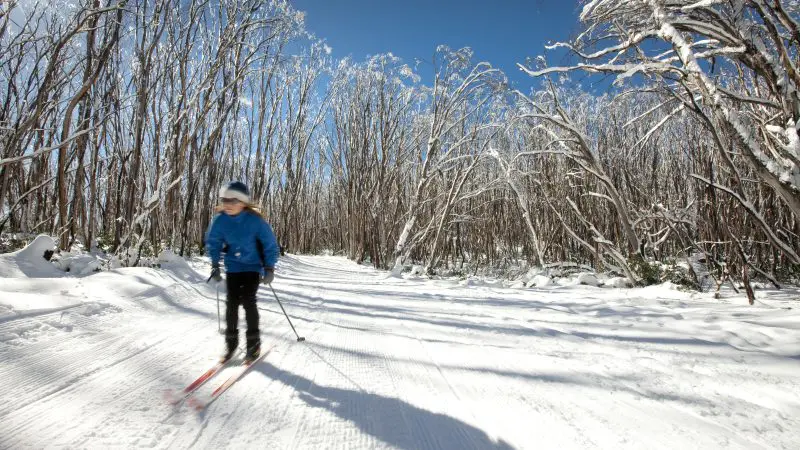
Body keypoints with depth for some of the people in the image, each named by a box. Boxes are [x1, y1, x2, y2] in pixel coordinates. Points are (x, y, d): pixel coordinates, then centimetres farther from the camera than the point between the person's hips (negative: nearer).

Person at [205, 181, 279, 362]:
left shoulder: (255, 220, -21)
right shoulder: (220, 220, -12)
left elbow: (270, 244, -12)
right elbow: (213, 242, 6)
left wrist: (269, 268, -13)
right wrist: (215, 265, 1)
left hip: (253, 266, -3)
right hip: (233, 267, 3)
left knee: (248, 302, -10)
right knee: (232, 303, 0)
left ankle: (254, 343, 4)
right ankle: (231, 342, 16)